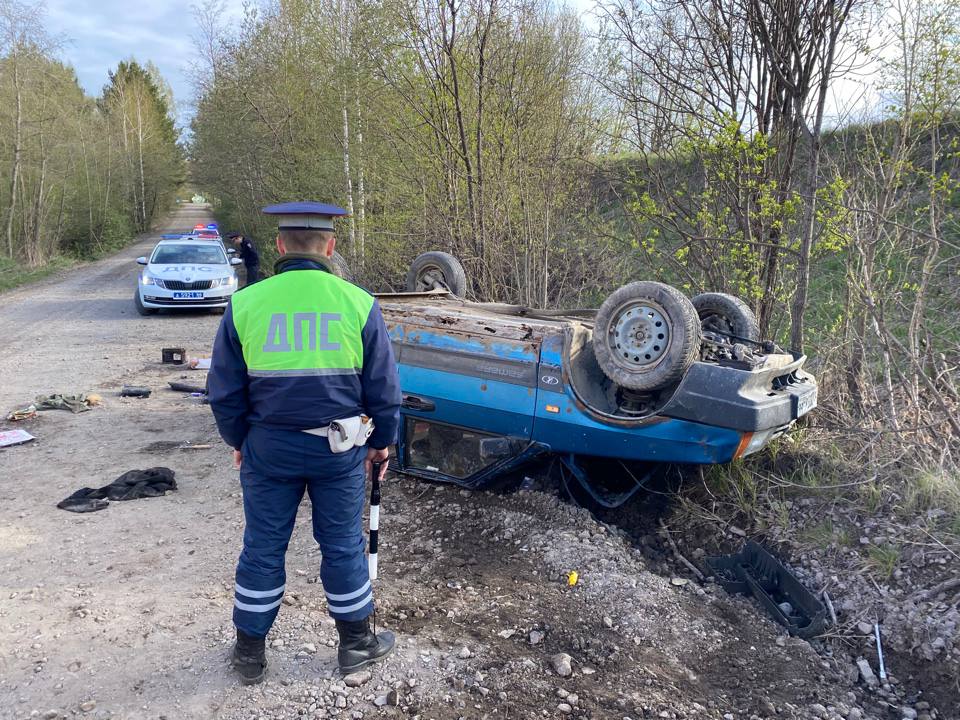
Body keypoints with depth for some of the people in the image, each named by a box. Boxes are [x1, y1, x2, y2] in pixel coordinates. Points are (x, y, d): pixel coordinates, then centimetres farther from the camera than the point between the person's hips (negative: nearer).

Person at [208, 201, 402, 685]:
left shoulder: (244, 304, -6)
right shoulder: (358, 304, -8)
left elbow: (224, 391, 0)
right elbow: (383, 387, -2)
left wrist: (238, 441, 16)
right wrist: (383, 441, 12)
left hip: (268, 446, 1)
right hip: (340, 447, 0)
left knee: (262, 547, 15)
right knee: (343, 545, 15)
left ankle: (249, 653, 31)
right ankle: (356, 643, 31)